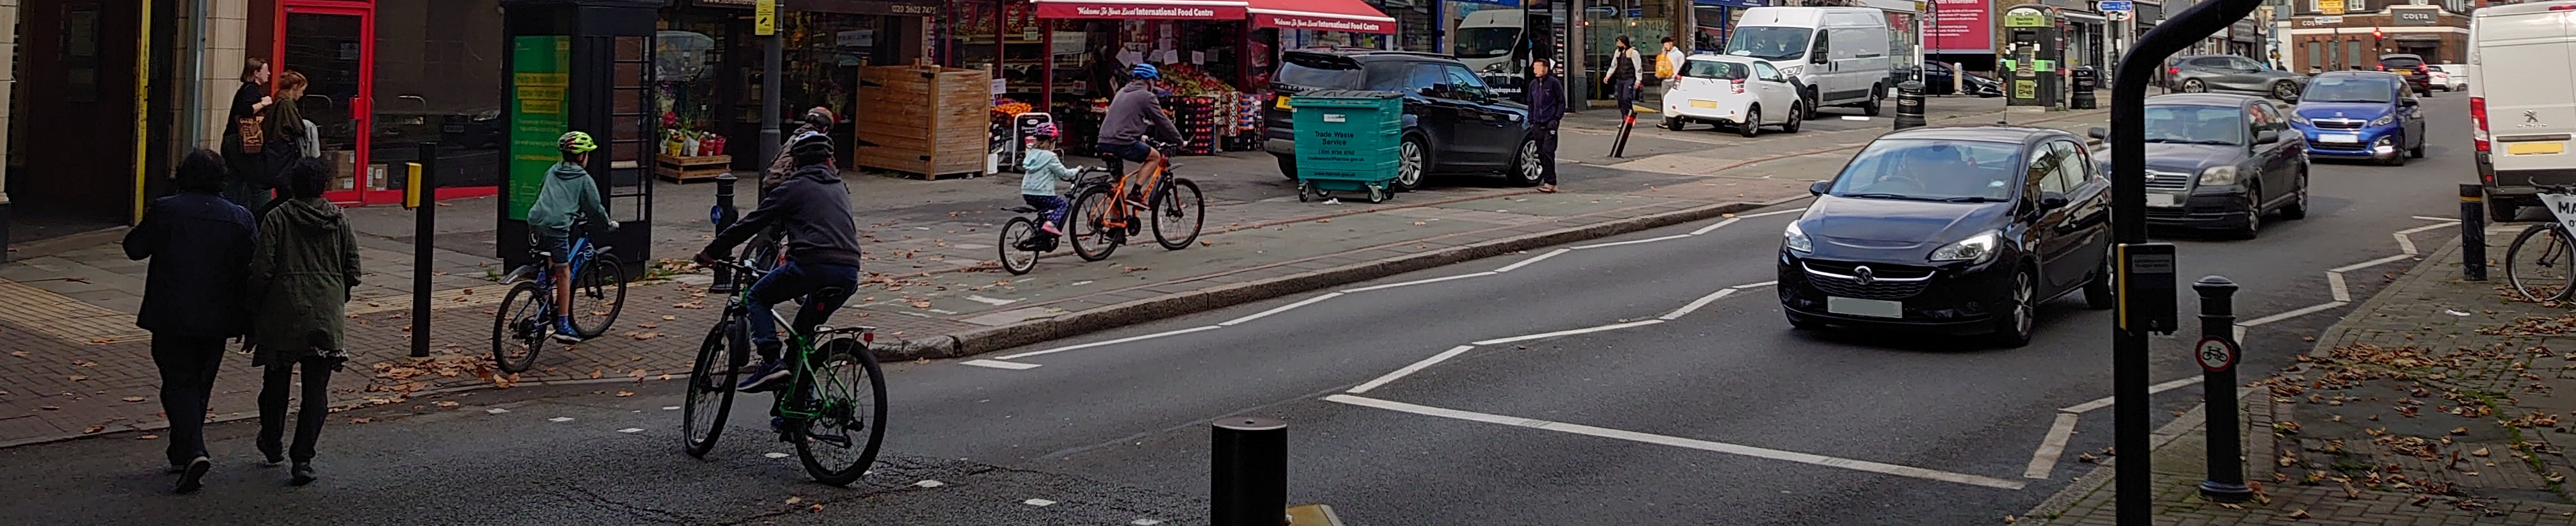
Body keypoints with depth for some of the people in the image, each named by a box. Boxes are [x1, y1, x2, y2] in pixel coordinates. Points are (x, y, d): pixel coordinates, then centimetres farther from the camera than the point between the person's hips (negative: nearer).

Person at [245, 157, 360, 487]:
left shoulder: (277, 218, -4)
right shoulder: (339, 221, 5)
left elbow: (261, 270, -8)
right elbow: (353, 272, 6)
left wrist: (254, 308, 4)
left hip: (282, 314, -1)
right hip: (327, 318, 1)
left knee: (277, 381, 18)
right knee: (317, 388, 1)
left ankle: (271, 444, 36)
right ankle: (303, 458, -8)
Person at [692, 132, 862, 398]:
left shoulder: (794, 188, 9)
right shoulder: (840, 188, 27)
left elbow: (751, 223, 10)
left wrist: (711, 252, 20)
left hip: (813, 265, -6)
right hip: (850, 275, 6)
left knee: (758, 297, 16)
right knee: (804, 329, 23)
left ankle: (771, 362, -4)